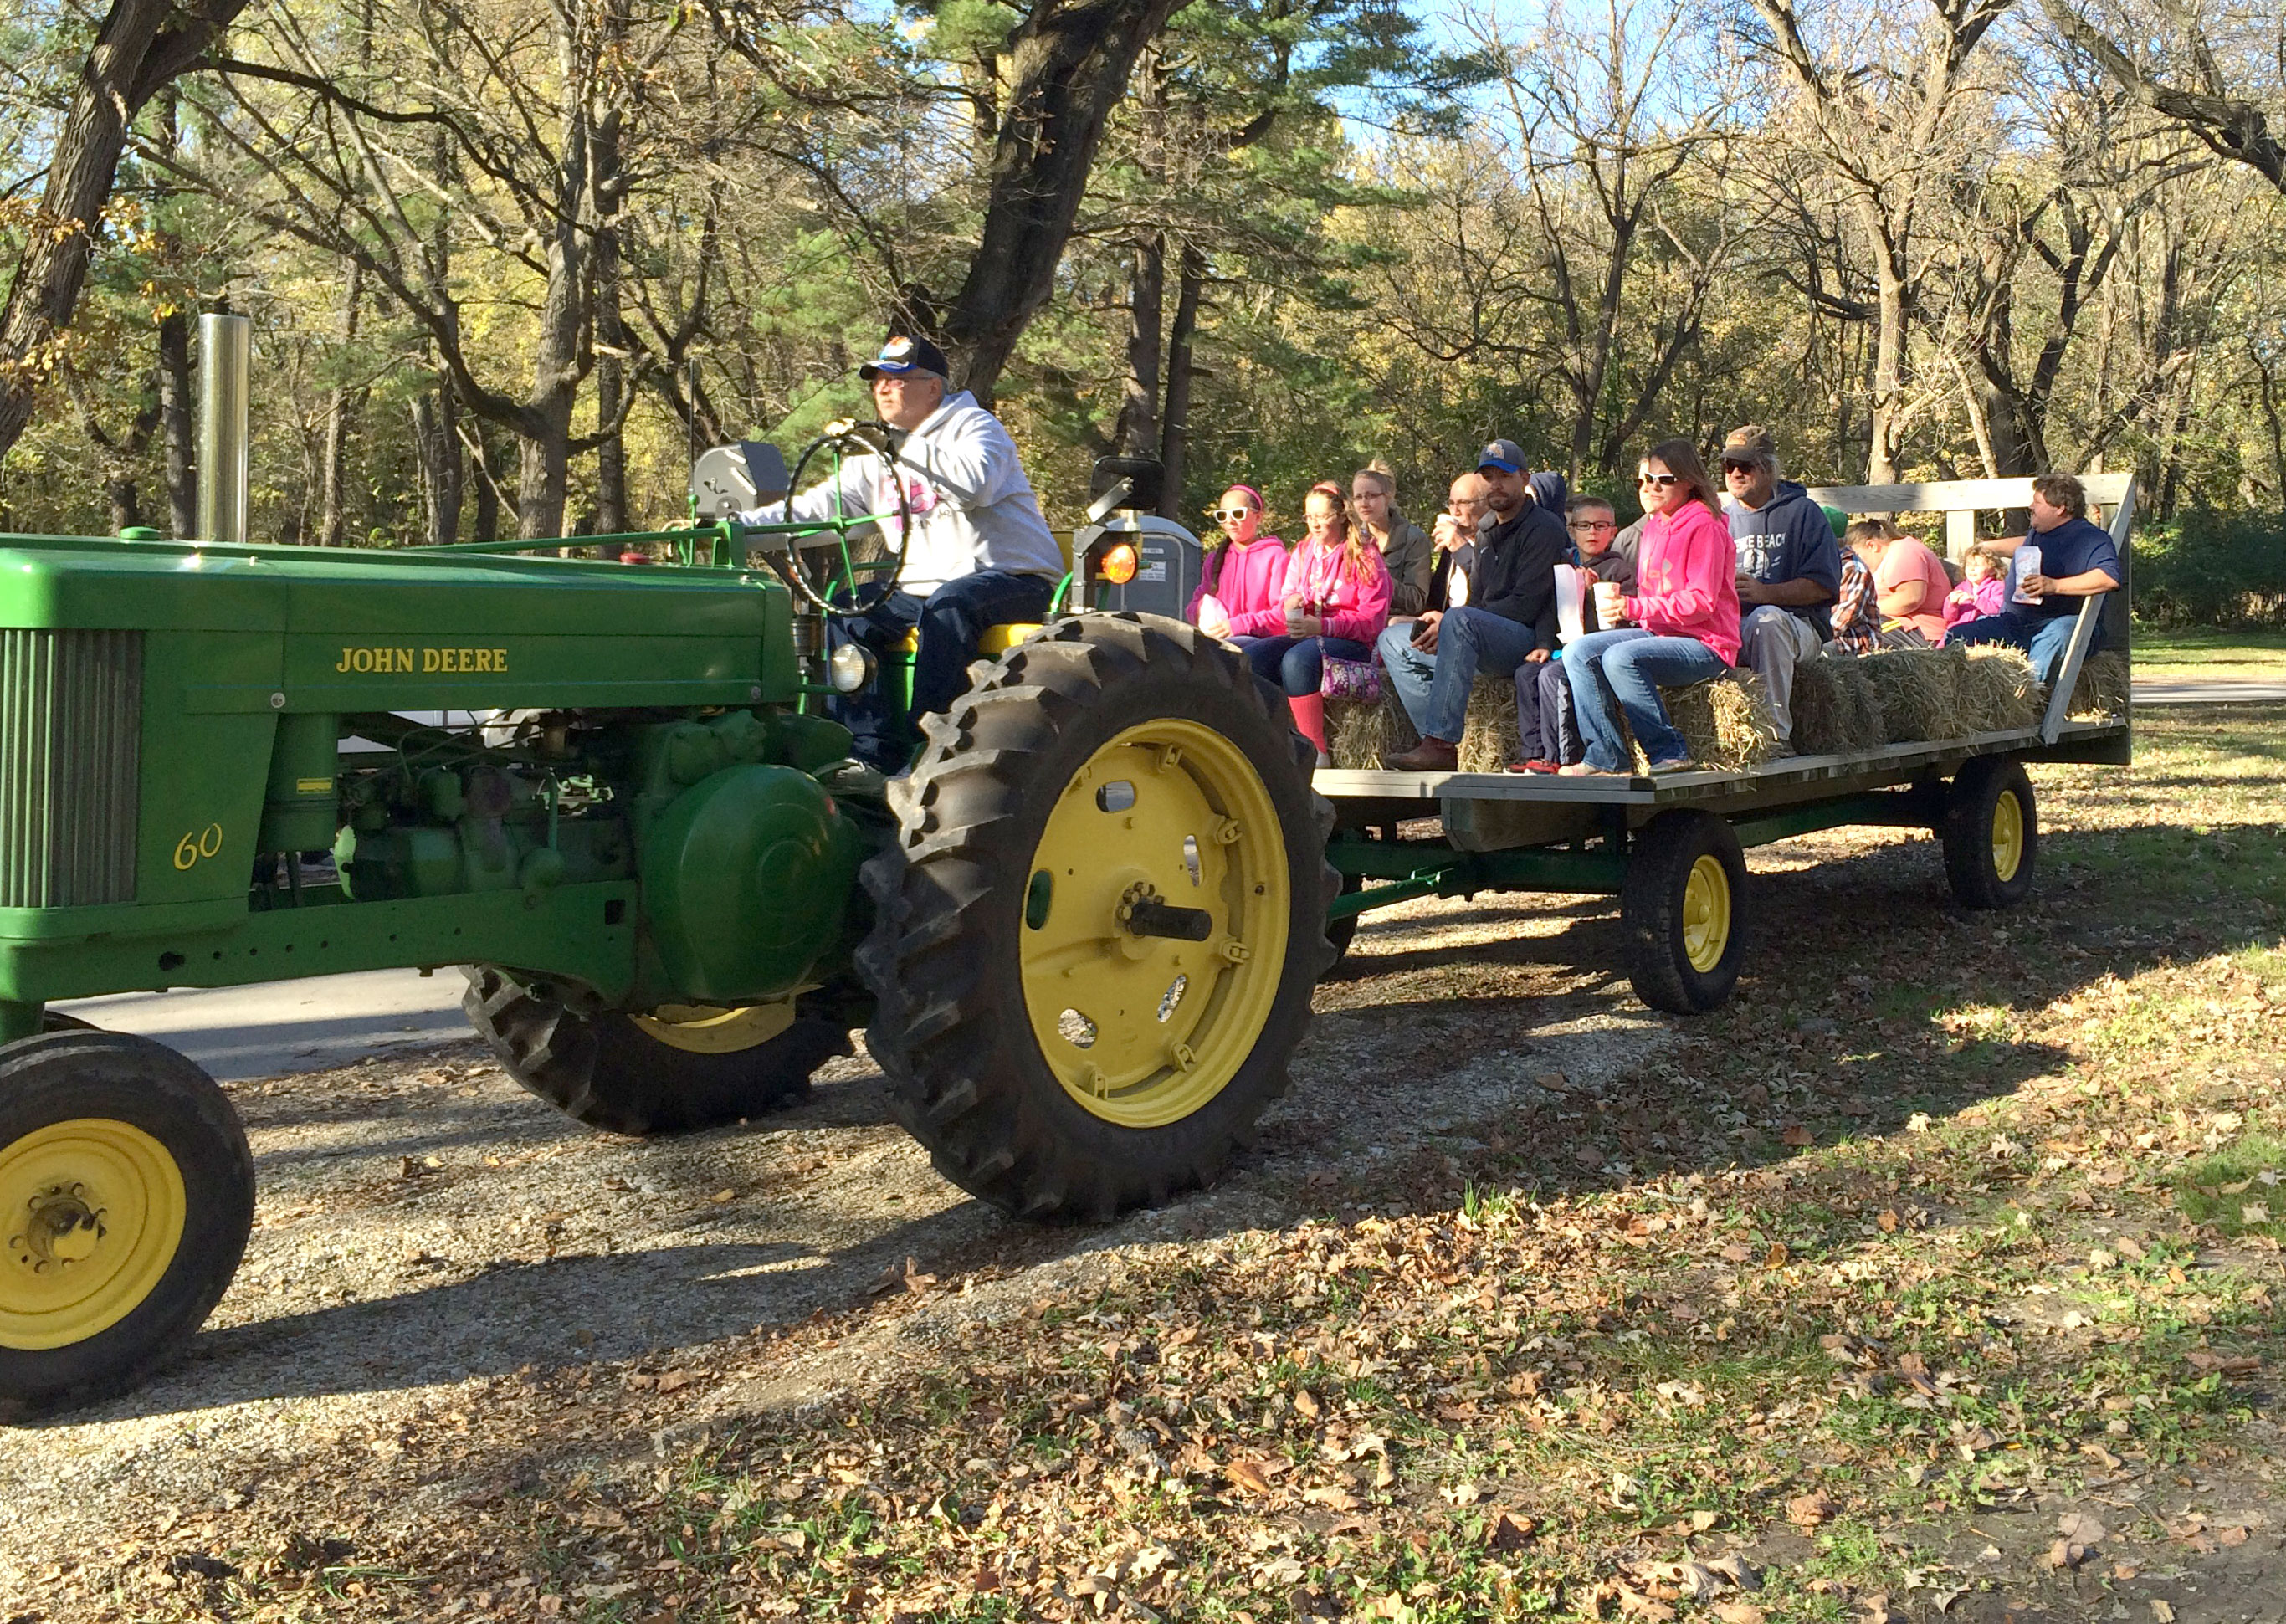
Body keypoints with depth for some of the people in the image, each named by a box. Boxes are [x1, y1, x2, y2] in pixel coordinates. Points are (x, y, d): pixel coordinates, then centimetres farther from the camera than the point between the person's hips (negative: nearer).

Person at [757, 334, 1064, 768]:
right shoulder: (876, 459, 18)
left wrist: (899, 448, -24)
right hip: (923, 588, 7)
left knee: (949, 604, -37)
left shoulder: (975, 426, -1)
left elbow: (976, 484, -24)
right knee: (846, 621, -16)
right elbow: (813, 509, 11)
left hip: (1014, 580, -6)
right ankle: (872, 755, -20)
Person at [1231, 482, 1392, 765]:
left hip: (1351, 642, -6)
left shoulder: (1365, 556, -1)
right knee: (1252, 655, -23)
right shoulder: (1302, 553, 19)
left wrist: (1323, 626, -22)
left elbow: (1373, 619, -9)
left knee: (1297, 659, -36)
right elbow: (1285, 602, 22)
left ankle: (1316, 750, -32)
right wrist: (1290, 605, -5)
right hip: (1303, 636, 6)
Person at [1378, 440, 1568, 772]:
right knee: (1393, 639, 3)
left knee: (1461, 621, -37)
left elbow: (1525, 606, -15)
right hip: (1485, 643, 9)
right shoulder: (1488, 537, 23)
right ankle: (1438, 740, -16)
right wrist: (1442, 624, -5)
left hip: (1528, 640, -9)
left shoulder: (1543, 528, -5)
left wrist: (1448, 623, -16)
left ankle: (1440, 745, -43)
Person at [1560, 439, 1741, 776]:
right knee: (1578, 653, -9)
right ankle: (1606, 754, -10)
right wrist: (1621, 597, -1)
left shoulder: (1704, 526, -10)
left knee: (1620, 658, -31)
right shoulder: (1654, 527, 16)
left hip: (1703, 644, -9)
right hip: (1659, 633, 9)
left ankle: (1670, 752, -21)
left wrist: (1635, 608, -24)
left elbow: (1701, 602, -18)